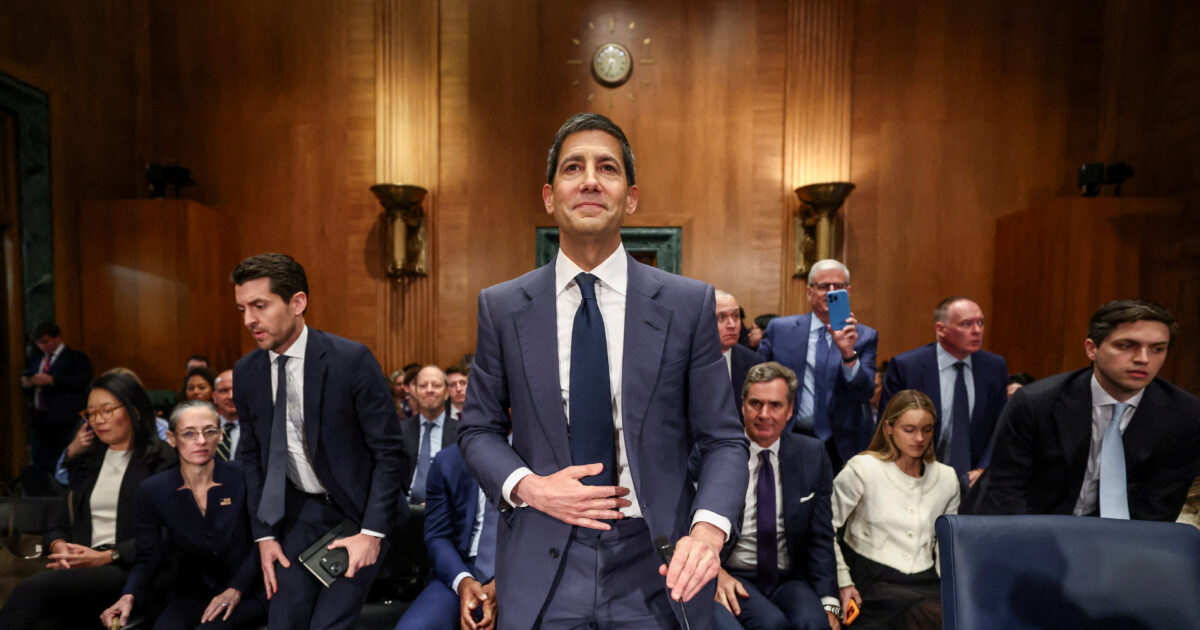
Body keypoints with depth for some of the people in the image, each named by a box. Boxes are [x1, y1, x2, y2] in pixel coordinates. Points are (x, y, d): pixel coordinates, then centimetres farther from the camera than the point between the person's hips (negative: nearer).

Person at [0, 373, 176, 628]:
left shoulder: (162, 461, 1)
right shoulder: (86, 461, 23)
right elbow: (61, 521, 19)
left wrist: (107, 556, -14)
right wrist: (59, 546, -2)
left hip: (131, 569, -4)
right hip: (82, 567, 5)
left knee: (34, 588, -29)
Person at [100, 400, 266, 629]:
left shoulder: (242, 478, -7)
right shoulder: (152, 490, 1)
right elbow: (148, 558, 5)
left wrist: (235, 591, -14)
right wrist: (129, 596, -13)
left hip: (245, 593, -2)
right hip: (189, 593, 2)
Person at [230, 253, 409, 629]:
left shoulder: (351, 359, -19)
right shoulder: (245, 372, -2)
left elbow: (389, 451, -15)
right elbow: (251, 456, 8)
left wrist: (372, 531, -15)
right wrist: (264, 534, 4)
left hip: (359, 512, -4)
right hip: (298, 513, 5)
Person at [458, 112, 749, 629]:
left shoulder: (689, 305, -6)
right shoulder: (501, 307, -3)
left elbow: (722, 439, -3)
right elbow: (479, 429, 4)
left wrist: (708, 528, -19)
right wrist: (526, 487, -13)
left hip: (657, 566, 0)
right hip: (542, 566, 1)